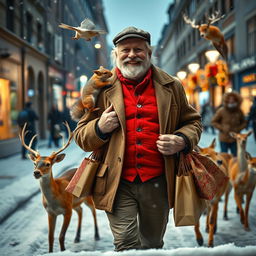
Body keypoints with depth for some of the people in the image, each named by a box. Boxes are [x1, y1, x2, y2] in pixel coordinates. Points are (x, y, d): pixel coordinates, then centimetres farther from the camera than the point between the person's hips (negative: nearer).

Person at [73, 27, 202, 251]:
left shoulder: (171, 87, 5)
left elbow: (192, 121, 15)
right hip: (119, 183, -2)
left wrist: (182, 141, -8)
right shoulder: (103, 89, 2)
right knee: (126, 245, -8)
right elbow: (81, 136, 6)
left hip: (157, 182, 2)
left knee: (153, 244, 20)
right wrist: (100, 128, -17)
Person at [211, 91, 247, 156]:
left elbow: (244, 123, 12)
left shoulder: (239, 112, -1)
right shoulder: (221, 111, -10)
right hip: (224, 139, -3)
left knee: (235, 156, 7)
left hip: (235, 139, 3)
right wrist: (222, 128, -14)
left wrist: (239, 128, -7)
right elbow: (214, 122, -3)